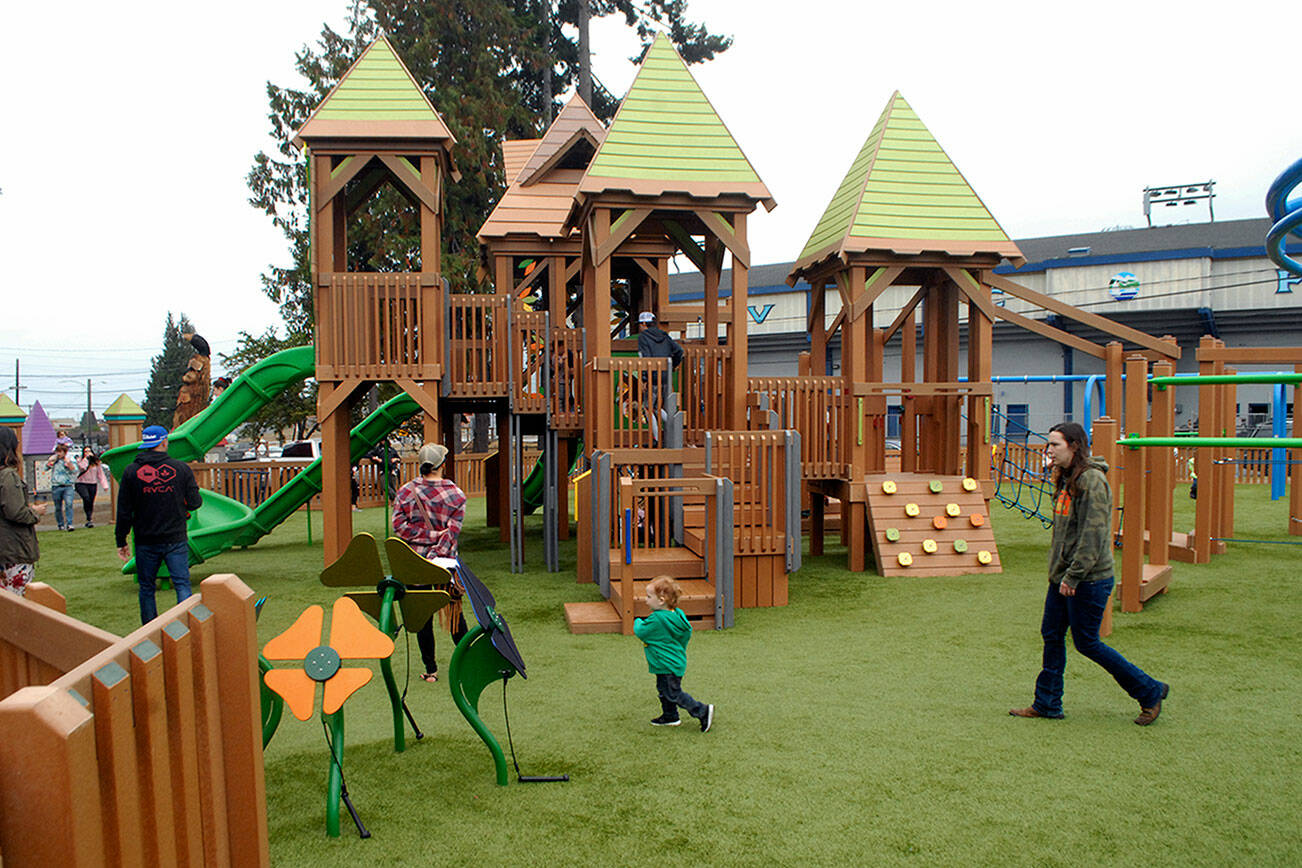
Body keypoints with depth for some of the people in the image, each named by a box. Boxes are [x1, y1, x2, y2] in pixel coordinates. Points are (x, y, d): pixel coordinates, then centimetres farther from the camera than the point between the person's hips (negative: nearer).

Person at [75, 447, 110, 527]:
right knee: (86, 498, -25)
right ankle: (89, 519, -23)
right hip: (81, 484, -3)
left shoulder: (96, 462, 7)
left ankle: (89, 521, 17)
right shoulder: (80, 460, 0)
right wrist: (87, 457, -19)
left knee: (91, 503, 4)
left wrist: (104, 485, 4)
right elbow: (82, 467, -23)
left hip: (93, 485, 3)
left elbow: (101, 474, 10)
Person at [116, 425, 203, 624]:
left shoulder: (131, 472, -2)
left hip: (146, 543, 1)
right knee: (182, 585, 1)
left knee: (146, 588, 12)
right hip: (176, 540, -1)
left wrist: (121, 541, 9)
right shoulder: (181, 468, -4)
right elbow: (194, 503, -1)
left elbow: (124, 512, 1)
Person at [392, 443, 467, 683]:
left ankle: (430, 669, 11)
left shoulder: (406, 491, -4)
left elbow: (400, 525, -10)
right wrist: (437, 553, -14)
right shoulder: (456, 494, -4)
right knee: (453, 611, 14)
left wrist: (426, 534, -8)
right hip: (446, 561, 1)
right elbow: (453, 530, -12)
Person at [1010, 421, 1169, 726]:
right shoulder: (1066, 478, 11)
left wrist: (1073, 576, -21)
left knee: (1087, 643, 1)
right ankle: (1047, 704, 21)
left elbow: (1093, 534, -22)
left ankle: (1149, 691, 16)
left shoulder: (1091, 481, -18)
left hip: (1089, 579, -9)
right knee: (1052, 635, 11)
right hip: (1062, 576, 9)